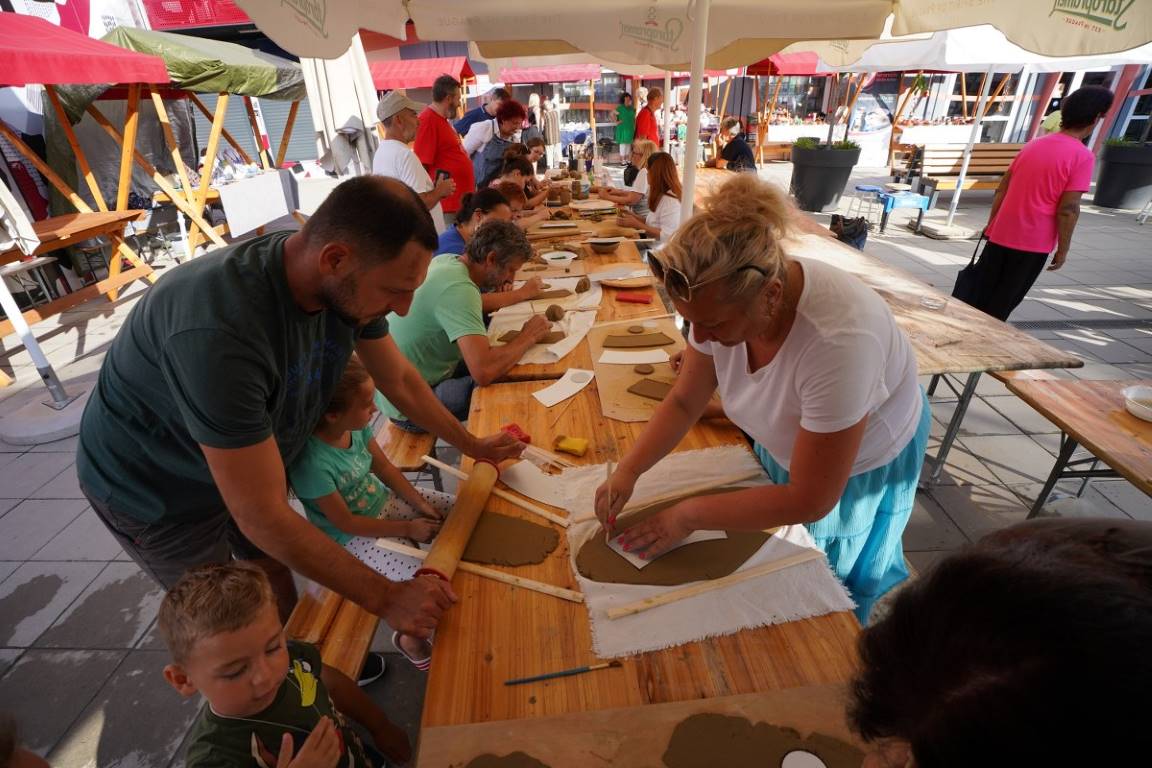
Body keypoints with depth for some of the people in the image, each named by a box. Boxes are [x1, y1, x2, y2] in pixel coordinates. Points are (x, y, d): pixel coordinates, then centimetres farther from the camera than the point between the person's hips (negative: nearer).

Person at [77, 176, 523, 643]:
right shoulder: (218, 331, -43)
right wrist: (386, 598, -29)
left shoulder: (347, 283, -21)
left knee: (277, 576, 19)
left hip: (249, 462, 6)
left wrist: (472, 445, 5)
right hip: (155, 489, -5)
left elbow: (399, 380, -4)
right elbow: (263, 517, -37)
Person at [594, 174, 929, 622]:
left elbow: (809, 500, -32)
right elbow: (684, 402, -12)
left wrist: (691, 515, -28)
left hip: (860, 469, -4)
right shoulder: (724, 300, -27)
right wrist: (627, 471, -24)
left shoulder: (839, 340, -44)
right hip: (784, 447, 5)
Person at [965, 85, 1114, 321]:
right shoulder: (1082, 156, -11)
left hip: (1001, 233, 5)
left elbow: (1002, 189, 10)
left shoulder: (1033, 144, 7)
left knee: (981, 289, 12)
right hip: (1033, 241, -5)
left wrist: (991, 223, 19)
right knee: (1005, 299, 6)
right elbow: (1068, 209, -15)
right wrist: (1063, 248, -6)